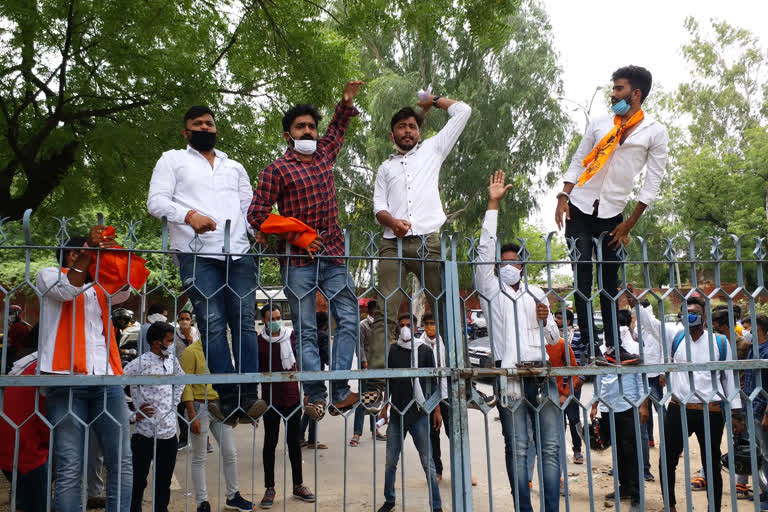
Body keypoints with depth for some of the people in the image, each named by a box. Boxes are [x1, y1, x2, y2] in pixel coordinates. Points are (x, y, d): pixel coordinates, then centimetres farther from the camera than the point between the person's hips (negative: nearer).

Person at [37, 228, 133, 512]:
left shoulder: (101, 288, 26)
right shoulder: (49, 275, 16)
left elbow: (123, 291, 5)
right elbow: (67, 290, -6)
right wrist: (88, 248, -13)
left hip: (107, 381, 4)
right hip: (66, 381, -4)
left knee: (122, 462, -4)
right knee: (69, 468, -8)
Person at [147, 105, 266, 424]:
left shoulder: (234, 167, 28)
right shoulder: (172, 160, 17)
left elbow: (250, 207, 24)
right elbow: (156, 201, 4)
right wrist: (189, 214, -15)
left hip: (239, 254, 4)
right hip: (197, 255, -3)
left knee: (245, 322, -7)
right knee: (213, 325, -11)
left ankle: (248, 398, -9)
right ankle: (228, 398, -10)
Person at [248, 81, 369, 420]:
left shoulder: (324, 156, 14)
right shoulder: (277, 170, -2)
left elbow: (336, 129, 35)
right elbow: (257, 216, -6)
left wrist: (346, 103, 20)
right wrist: (294, 238, -10)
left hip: (332, 255, 5)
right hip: (298, 261, -5)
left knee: (348, 320, -2)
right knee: (306, 331, -3)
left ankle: (340, 393, 0)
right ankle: (316, 397, 0)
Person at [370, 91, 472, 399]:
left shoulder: (432, 150, 21)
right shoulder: (385, 168, 27)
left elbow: (462, 111, 21)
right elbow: (378, 206, 13)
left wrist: (433, 101, 34)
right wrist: (392, 221, -8)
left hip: (428, 241, -1)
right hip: (393, 244, 1)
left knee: (446, 309, -4)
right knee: (386, 313, -10)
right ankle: (376, 379, -15)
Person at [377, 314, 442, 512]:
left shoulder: (425, 351, 2)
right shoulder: (392, 351, 6)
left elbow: (432, 382, 5)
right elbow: (388, 381, 13)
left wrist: (437, 410, 2)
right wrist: (385, 407, 11)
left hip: (419, 414, -2)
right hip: (397, 413, 2)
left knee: (427, 462, -1)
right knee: (390, 461, 8)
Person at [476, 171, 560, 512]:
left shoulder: (536, 294, 21)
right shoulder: (491, 290, 10)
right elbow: (485, 250, -2)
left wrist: (545, 321, 0)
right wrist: (493, 205, -5)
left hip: (542, 375, 4)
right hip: (511, 377, -3)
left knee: (550, 446, 1)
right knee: (518, 448, -4)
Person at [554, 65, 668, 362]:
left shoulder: (655, 133, 0)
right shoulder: (598, 125, 8)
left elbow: (653, 180, -1)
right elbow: (577, 162, 9)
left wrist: (630, 224, -4)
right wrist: (563, 197, -4)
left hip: (612, 215, -1)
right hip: (579, 210, 1)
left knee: (610, 280, 2)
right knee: (582, 276, -4)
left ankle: (613, 345, 9)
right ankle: (589, 344, -3)